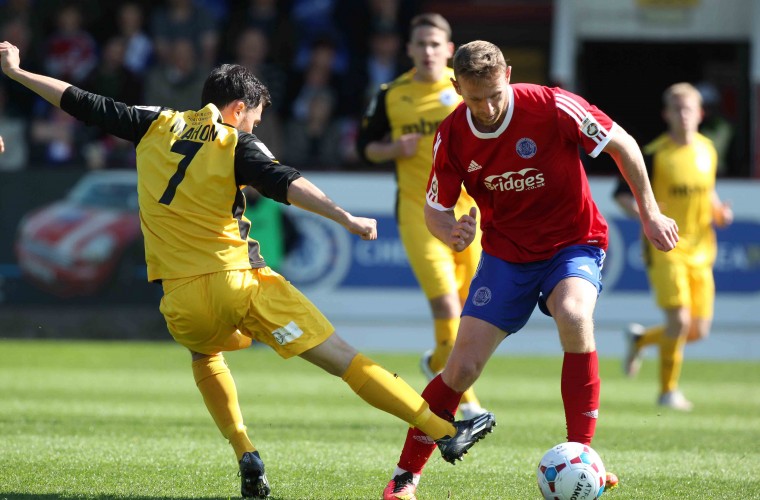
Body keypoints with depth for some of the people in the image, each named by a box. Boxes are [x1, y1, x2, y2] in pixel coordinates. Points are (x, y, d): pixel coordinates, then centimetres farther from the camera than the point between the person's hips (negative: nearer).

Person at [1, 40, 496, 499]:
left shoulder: (157, 125, 11)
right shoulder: (236, 144, -2)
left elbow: (86, 105, 17)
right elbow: (287, 184, -19)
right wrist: (346, 218, -27)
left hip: (182, 299, 4)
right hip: (241, 282, -4)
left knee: (205, 355, 37)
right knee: (343, 358, -6)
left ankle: (246, 455, 20)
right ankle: (444, 430, -10)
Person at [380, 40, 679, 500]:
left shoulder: (552, 107, -21)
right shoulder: (452, 136, -11)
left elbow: (622, 145, -7)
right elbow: (436, 209, 2)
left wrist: (650, 213, -4)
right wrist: (452, 234, -22)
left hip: (574, 243, -3)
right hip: (506, 252, 3)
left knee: (574, 315, -35)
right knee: (463, 366, -7)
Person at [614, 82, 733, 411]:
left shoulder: (707, 151, 8)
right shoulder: (655, 154, -8)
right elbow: (622, 194, -4)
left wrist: (718, 212, 4)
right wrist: (640, 212, -24)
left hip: (700, 251, 6)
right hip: (666, 249, -5)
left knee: (699, 331, 3)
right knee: (679, 320, -17)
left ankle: (641, 339, 31)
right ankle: (668, 390, 2)